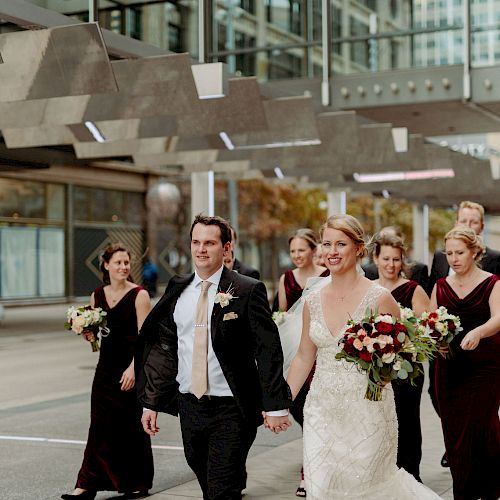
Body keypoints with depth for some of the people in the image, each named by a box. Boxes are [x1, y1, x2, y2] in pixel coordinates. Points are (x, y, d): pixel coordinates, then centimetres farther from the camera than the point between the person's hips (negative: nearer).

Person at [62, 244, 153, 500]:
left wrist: (133, 367, -20)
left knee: (131, 425, 3)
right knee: (101, 423, 3)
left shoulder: (139, 295, -8)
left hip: (132, 365, -5)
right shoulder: (97, 295, 8)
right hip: (106, 364, 5)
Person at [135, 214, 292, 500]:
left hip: (231, 409, -5)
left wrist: (275, 406, -14)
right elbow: (164, 348, 8)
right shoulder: (177, 290, 6)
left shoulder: (248, 291, -8)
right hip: (189, 407, 5)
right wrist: (151, 402, 6)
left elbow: (268, 350, -10)